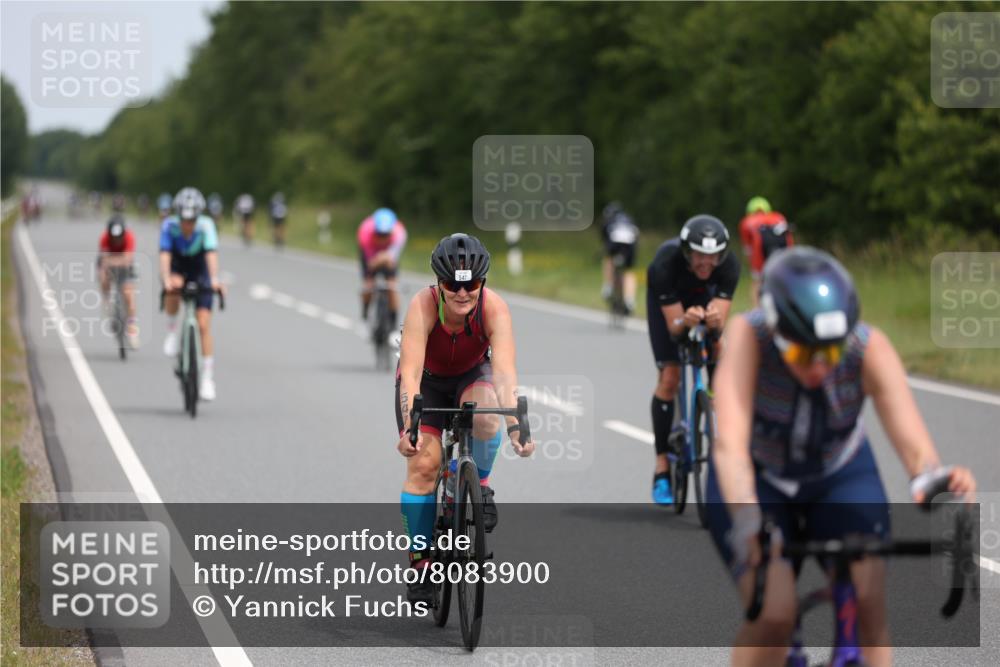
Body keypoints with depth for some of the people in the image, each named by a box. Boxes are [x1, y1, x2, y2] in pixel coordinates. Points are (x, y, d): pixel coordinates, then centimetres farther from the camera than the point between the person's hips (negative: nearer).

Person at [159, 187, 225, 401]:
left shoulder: (206, 226, -27)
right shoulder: (169, 226, -26)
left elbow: (211, 253, -38)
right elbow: (164, 255, -35)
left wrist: (214, 279, -54)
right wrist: (166, 280, -52)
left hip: (200, 272, 0)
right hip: (177, 269, 0)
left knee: (204, 325, -9)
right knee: (174, 287, -37)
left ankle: (207, 378, -2)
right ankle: (172, 331, -12)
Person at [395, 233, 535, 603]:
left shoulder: (494, 308, -32)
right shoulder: (423, 305, -34)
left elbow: (504, 372, -41)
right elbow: (411, 373, -42)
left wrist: (515, 426, -56)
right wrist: (409, 428, -56)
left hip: (471, 375, 1)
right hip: (427, 379, 0)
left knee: (485, 413, -33)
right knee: (423, 462, -15)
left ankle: (480, 486, -6)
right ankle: (419, 559, -1)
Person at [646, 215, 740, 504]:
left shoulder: (729, 265, -36)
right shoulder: (667, 261, -41)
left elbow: (720, 322, -37)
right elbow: (673, 326, -37)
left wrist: (715, 320, -60)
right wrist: (685, 320, -60)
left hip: (703, 295, 3)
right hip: (665, 298, -3)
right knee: (669, 378, -14)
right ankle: (662, 467, -8)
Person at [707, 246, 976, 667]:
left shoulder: (870, 348, -28)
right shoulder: (748, 335, -33)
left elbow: (913, 441, -38)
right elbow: (730, 443, -44)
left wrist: (932, 479, -61)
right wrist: (746, 518, -62)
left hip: (841, 476, 2)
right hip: (758, 477, -1)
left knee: (868, 600, -19)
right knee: (773, 614, -21)